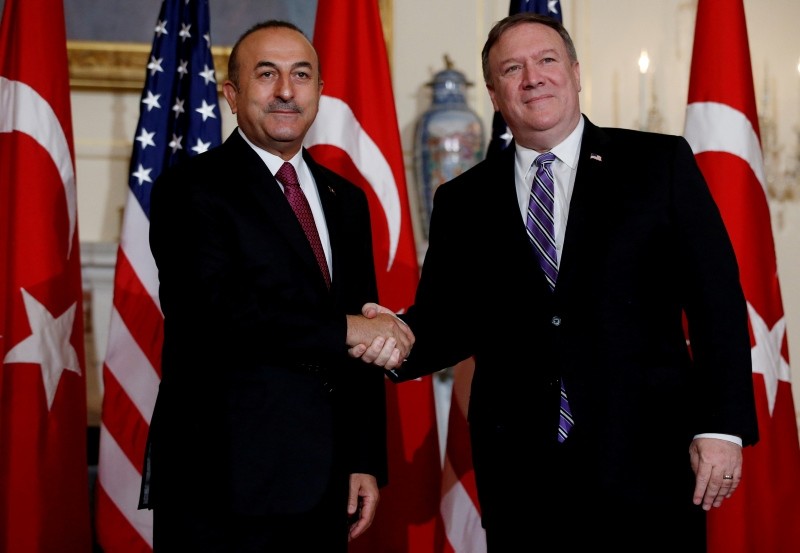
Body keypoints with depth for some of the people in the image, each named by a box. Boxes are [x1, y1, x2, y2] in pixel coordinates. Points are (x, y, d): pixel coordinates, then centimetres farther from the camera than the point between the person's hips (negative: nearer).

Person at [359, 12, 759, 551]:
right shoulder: (462, 201, 10)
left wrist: (722, 425, -7)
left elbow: (716, 299, 0)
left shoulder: (660, 163, 3)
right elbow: (449, 320, 10)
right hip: (521, 476, 2)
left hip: (647, 465, -1)